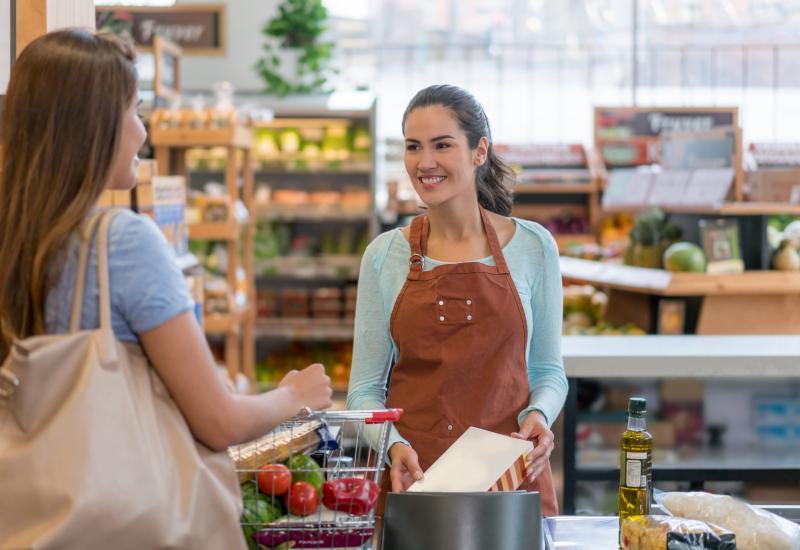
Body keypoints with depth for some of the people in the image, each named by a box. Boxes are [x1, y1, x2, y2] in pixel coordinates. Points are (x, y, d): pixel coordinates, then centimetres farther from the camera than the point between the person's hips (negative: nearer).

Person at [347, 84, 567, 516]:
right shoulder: (384, 255, 2)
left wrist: (539, 413, -10)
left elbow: (548, 370, 10)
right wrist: (395, 445, -15)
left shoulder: (532, 246, 2)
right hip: (411, 478, 0)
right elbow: (365, 388, 4)